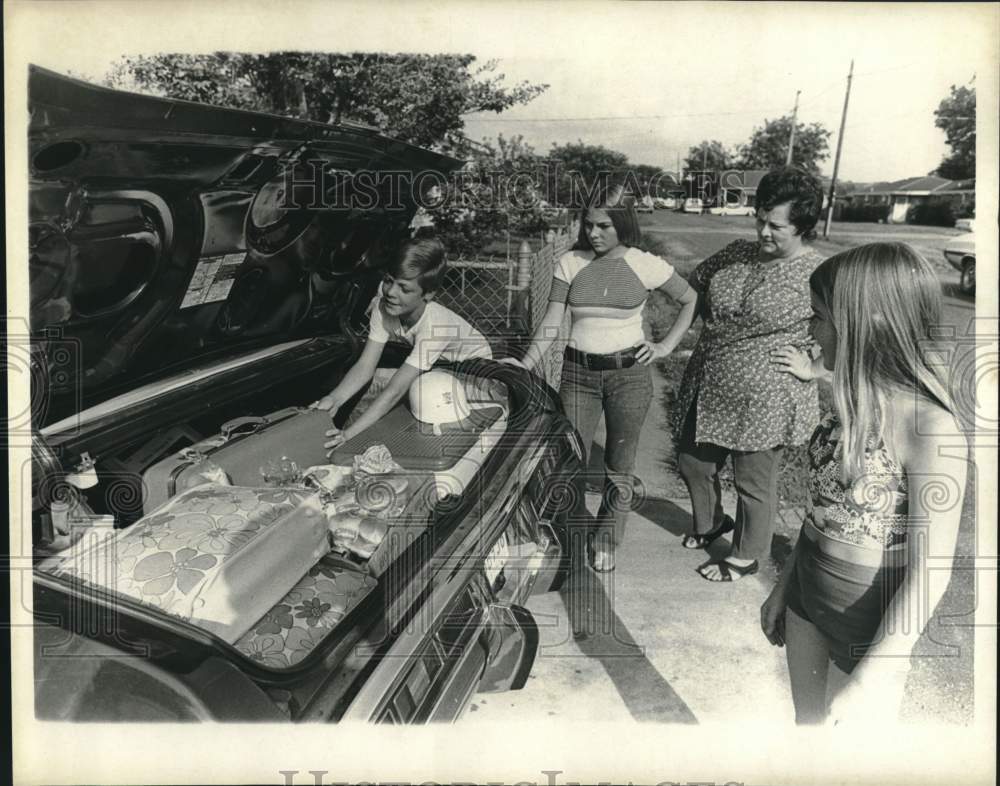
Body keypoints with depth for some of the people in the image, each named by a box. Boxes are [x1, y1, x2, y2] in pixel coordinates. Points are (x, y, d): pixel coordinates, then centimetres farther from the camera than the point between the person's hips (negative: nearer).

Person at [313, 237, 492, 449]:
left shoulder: (435, 326, -42)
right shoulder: (383, 307, -25)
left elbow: (395, 390, -46)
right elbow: (365, 366, -24)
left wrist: (348, 434, -51)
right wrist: (333, 399, -43)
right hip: (439, 365, 5)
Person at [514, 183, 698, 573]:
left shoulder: (646, 265, -4)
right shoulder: (570, 263, -1)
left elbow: (692, 301, 9)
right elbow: (550, 325, -2)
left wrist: (666, 346, -1)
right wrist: (521, 370, -13)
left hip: (629, 373, -1)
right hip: (578, 372, 1)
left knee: (619, 467, 9)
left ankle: (606, 543, 28)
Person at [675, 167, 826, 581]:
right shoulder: (738, 252, 1)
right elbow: (694, 285, 16)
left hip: (765, 402, -6)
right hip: (708, 388, 6)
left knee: (754, 483, 12)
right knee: (693, 461, 21)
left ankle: (746, 556, 36)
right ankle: (710, 522, 49)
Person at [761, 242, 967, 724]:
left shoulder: (928, 425, -25)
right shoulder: (859, 399, -3)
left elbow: (930, 571, -22)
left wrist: (868, 679, -21)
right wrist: (782, 588, 15)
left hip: (868, 617, -7)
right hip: (808, 592, 7)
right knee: (807, 719, 22)